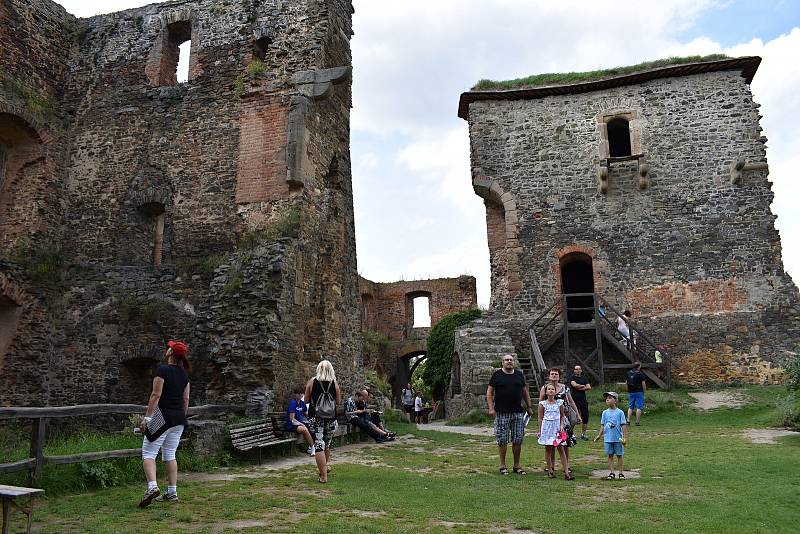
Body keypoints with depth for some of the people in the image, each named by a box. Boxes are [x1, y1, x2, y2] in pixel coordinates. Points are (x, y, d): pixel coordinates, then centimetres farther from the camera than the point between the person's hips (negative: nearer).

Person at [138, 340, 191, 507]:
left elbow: (156, 395, -15)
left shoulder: (162, 370, -10)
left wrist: (147, 417, -13)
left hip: (162, 416, -6)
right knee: (170, 454, 12)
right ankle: (172, 492, 12)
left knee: (148, 453, 0)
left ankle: (152, 487, -18)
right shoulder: (184, 374, 10)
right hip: (179, 418, 6)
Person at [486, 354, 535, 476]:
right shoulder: (497, 375, 2)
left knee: (518, 440, 5)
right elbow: (489, 392, 1)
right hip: (501, 413, -3)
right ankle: (503, 466, 11)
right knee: (502, 440, 1)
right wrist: (491, 408, -8)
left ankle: (517, 466, 16)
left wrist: (529, 407, 14)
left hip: (518, 413, 3)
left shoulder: (519, 374, 12)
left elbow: (525, 392, 19)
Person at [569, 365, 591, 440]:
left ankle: (583, 434, 15)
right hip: (574, 400, -4)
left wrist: (580, 388, -10)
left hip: (583, 400, 4)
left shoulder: (584, 378, 13)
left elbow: (589, 387, 1)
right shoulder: (572, 377, 2)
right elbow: (575, 385, -16)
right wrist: (583, 386, -2)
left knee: (585, 418, 4)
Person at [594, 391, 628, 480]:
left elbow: (623, 425, -4)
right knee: (610, 455, 8)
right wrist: (599, 435, 4)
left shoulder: (620, 412, -5)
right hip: (608, 438, 3)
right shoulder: (605, 412, 5)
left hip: (618, 438, -3)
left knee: (619, 455, 6)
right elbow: (602, 425, 10)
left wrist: (625, 437, -7)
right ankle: (611, 472, 16)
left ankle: (620, 473, 17)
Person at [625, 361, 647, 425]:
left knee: (630, 407, 11)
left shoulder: (628, 373, 5)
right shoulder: (640, 374, -10)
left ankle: (628, 420, 5)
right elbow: (643, 384, -10)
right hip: (639, 392, -5)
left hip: (630, 392, 5)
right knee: (639, 407, 1)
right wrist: (644, 391, 2)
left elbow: (626, 383, 9)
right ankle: (637, 422, 1)